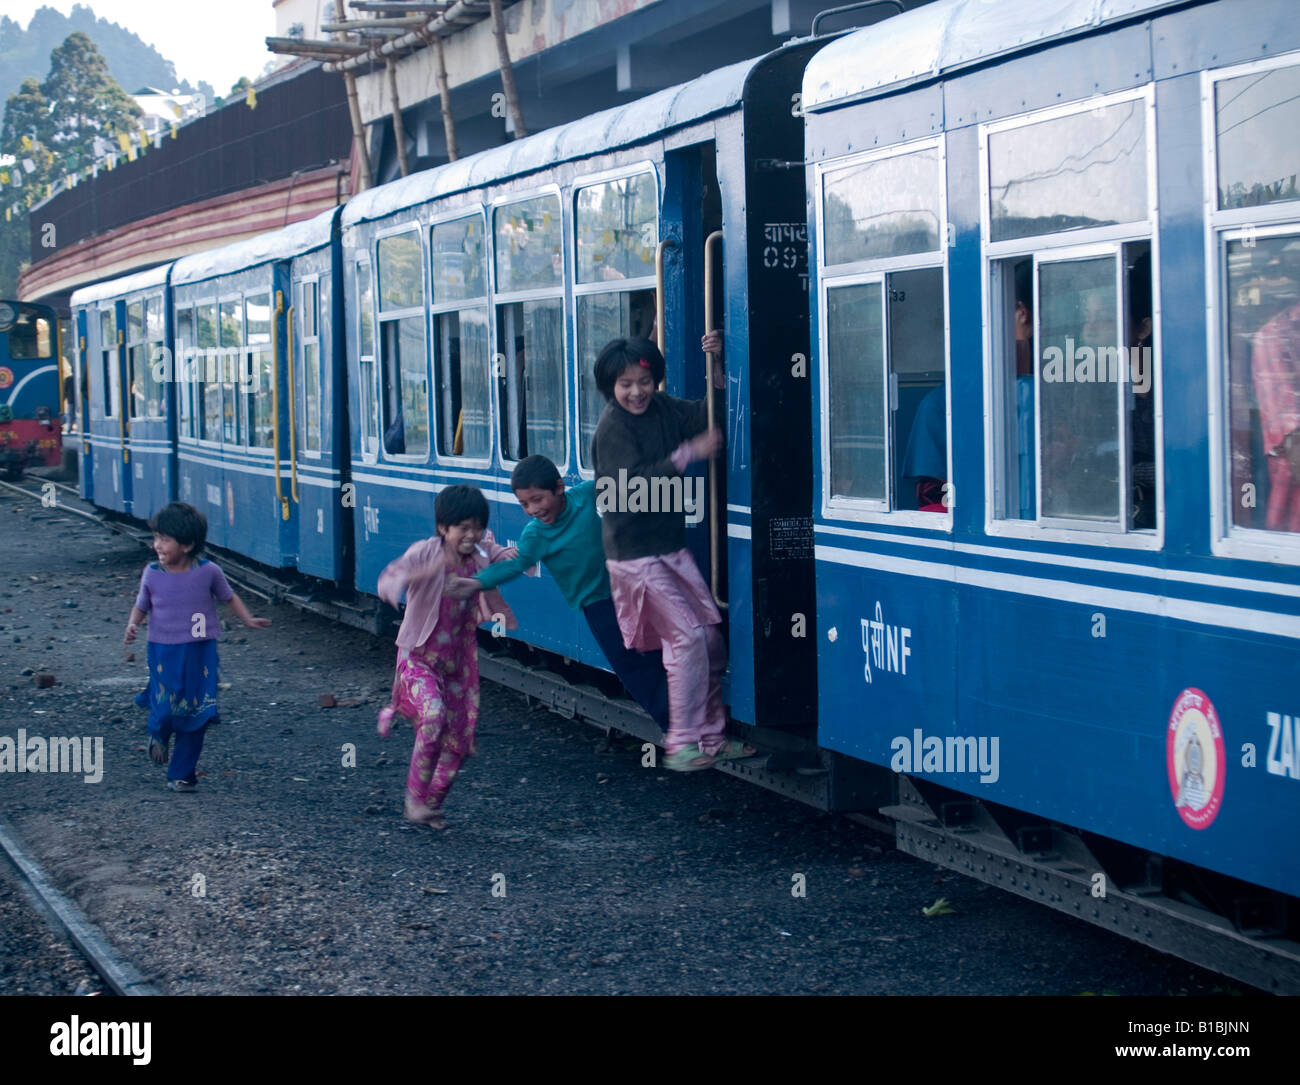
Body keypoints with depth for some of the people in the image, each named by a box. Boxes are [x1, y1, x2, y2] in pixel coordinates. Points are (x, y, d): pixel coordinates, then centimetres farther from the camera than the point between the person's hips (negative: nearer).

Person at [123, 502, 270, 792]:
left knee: (195, 715, 1)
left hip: (200, 652, 0)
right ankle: (158, 734, 28)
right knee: (166, 710, -11)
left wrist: (248, 619, -2)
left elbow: (228, 597, 9)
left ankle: (181, 774, 16)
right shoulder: (152, 574, -4)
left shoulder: (208, 572, -6)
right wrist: (132, 625, -11)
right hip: (163, 651, 0)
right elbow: (141, 606, 8)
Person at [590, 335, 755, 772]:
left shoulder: (662, 409, 8)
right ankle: (681, 744, -5)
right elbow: (632, 486, -26)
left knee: (711, 641, 7)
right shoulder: (612, 428, -14)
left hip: (671, 549, 8)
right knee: (687, 636, -13)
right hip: (635, 555, -8)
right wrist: (689, 453, -29)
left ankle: (711, 737, 17)